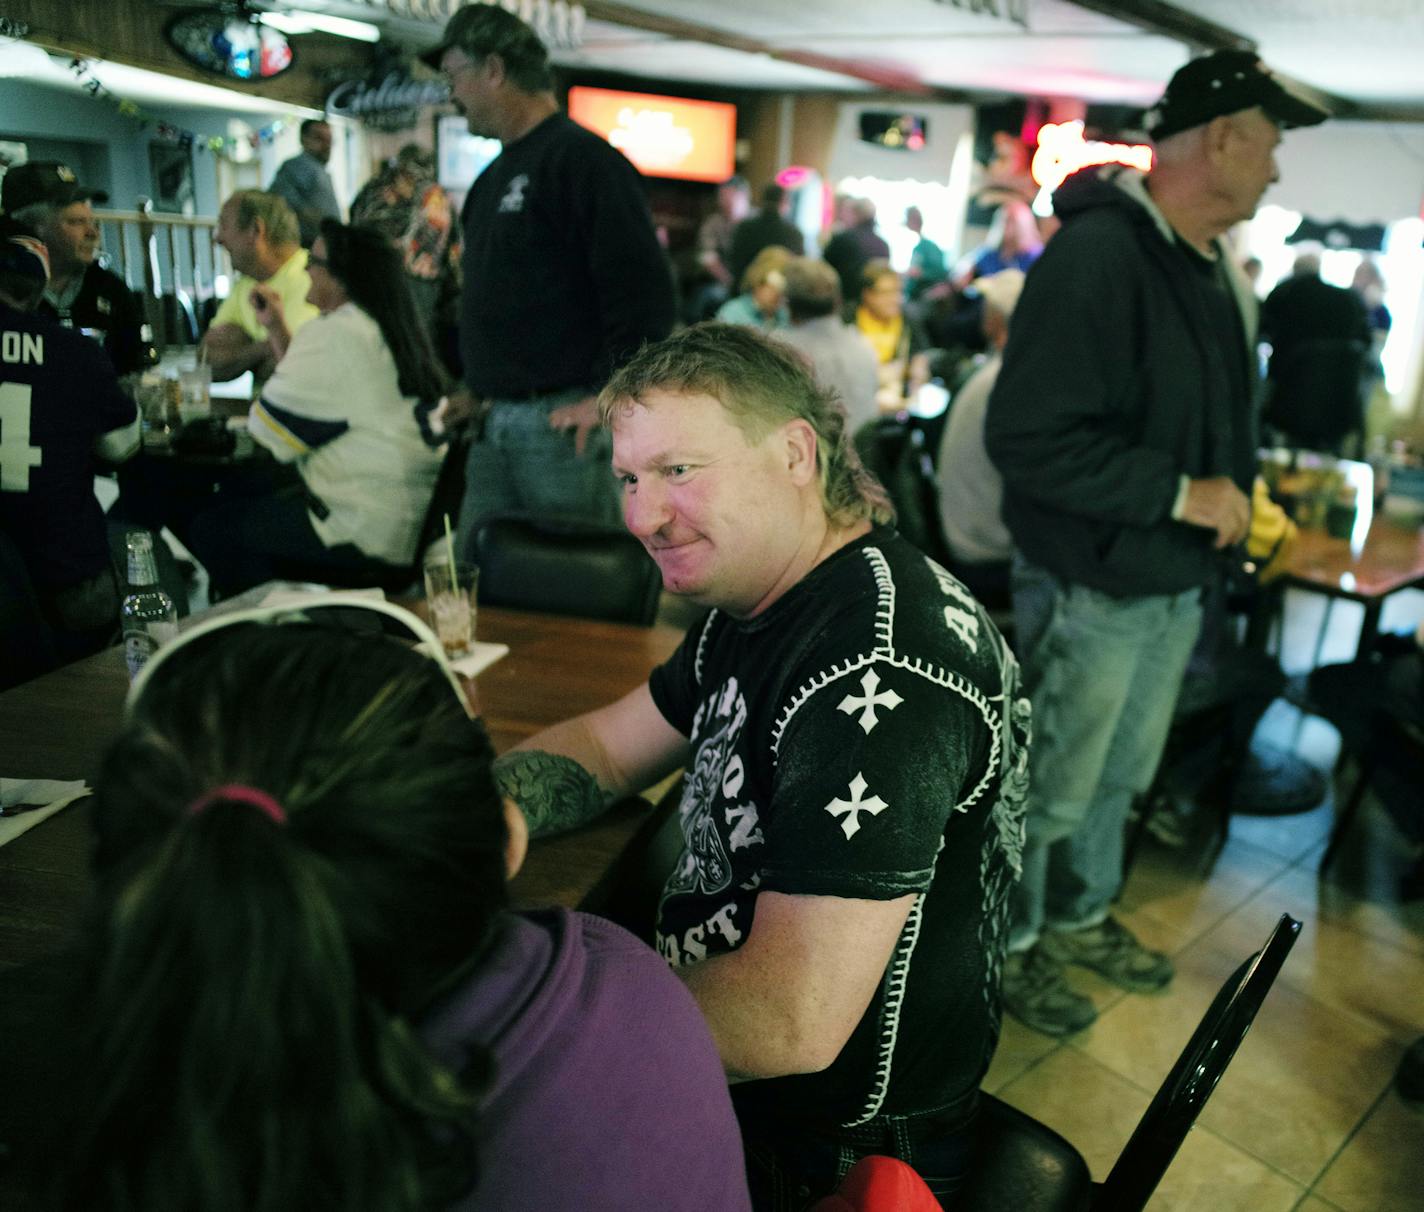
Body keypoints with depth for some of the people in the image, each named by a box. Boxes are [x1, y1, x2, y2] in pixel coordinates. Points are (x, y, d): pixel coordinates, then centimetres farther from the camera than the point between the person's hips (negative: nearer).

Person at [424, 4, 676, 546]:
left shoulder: (583, 159, -9)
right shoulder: (493, 177, 21)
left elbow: (645, 291, -18)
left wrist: (609, 397, -18)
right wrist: (474, 389, 20)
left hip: (562, 421, -9)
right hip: (493, 422, 9)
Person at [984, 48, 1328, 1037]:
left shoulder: (1218, 269, 5)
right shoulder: (1097, 254, -21)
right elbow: (1028, 438, -27)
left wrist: (1238, 493, 3)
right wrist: (1180, 493, -22)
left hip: (1179, 581, 8)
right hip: (1093, 586, -8)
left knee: (1121, 774, 22)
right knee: (1050, 785, 8)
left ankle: (1080, 916, 43)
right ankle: (1008, 944, 30)